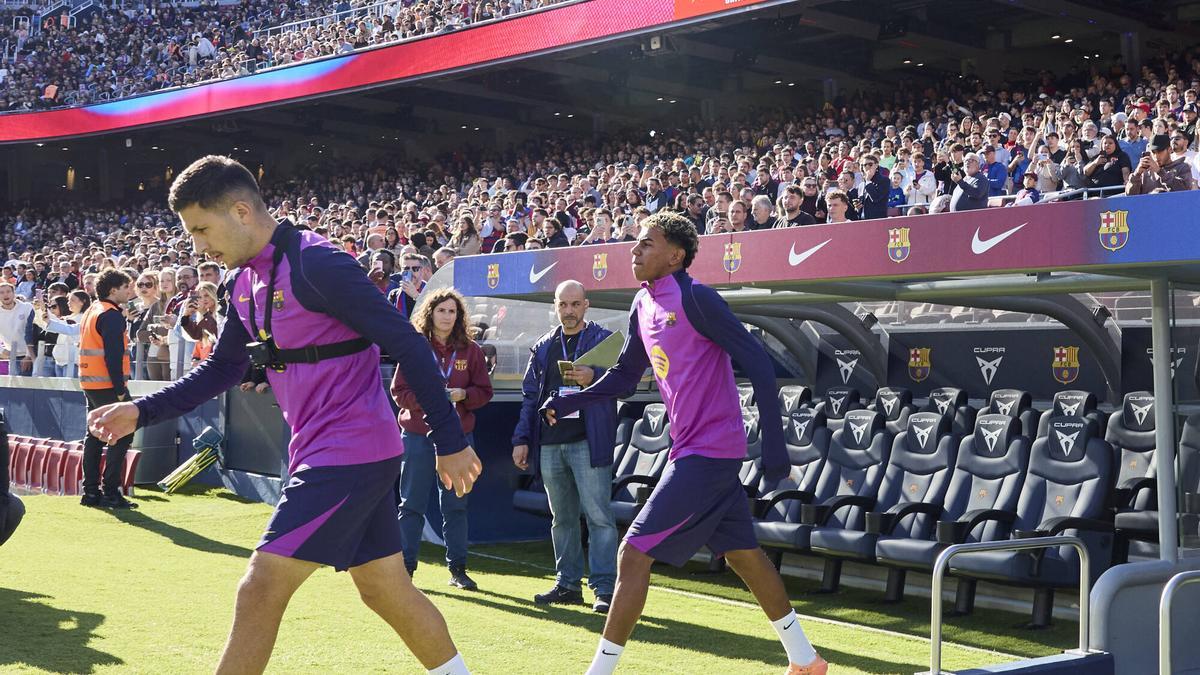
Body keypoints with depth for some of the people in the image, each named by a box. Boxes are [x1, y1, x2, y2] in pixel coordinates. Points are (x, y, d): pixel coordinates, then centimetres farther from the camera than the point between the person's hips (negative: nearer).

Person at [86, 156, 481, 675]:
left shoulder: (315, 264, -18)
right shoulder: (246, 284, 10)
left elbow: (407, 343, -18)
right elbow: (222, 368, 22)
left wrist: (451, 441, -15)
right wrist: (141, 412, 11)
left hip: (350, 452, -9)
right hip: (317, 453, 9)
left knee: (260, 589, -9)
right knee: (386, 590, 15)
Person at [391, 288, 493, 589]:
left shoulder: (470, 350, 5)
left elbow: (484, 391, 6)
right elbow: (399, 391, -2)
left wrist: (463, 394, -14)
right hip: (418, 434, -2)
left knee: (455, 504, 7)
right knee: (412, 503, 2)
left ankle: (457, 569, 15)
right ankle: (405, 567, 10)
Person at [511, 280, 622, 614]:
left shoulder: (604, 340, 2)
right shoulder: (543, 347, 17)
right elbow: (530, 395, 17)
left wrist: (594, 378, -25)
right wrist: (521, 439, 10)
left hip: (589, 442, -5)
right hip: (549, 444, 5)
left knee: (598, 515, -8)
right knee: (562, 518, 11)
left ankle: (605, 589, -5)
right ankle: (568, 584, 20)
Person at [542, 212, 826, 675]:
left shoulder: (695, 298, -15)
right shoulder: (643, 306, 10)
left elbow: (757, 361, -17)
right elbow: (625, 375, 21)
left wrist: (773, 441, -19)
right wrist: (567, 402, 10)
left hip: (706, 452, -9)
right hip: (694, 450, 9)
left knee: (634, 554, -10)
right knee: (742, 554, 16)